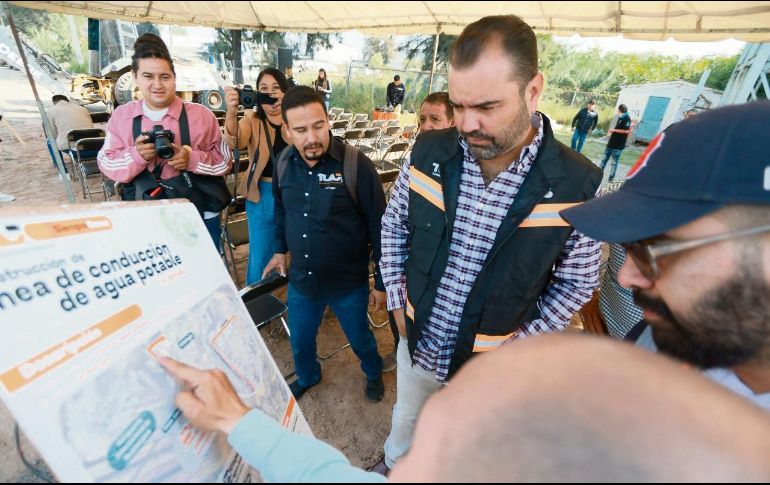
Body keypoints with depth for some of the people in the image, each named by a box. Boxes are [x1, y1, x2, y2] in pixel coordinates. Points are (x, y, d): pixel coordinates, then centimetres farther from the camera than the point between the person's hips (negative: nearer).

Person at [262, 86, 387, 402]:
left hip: (349, 283, -4)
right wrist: (281, 249, 19)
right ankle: (307, 377, 56)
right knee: (300, 341, 24)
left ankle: (373, 373, 53)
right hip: (300, 280, 4)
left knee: (360, 339, 20)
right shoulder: (283, 163, -5)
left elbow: (379, 226, -15)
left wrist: (382, 282, -11)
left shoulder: (356, 165, -21)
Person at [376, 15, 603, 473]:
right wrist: (398, 302, -3)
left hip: (490, 363, -2)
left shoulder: (577, 184, -20)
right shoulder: (429, 152, -15)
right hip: (417, 343, 3)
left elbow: (577, 282, -7)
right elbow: (395, 227, 0)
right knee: (406, 420, 32)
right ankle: (394, 465, 64)